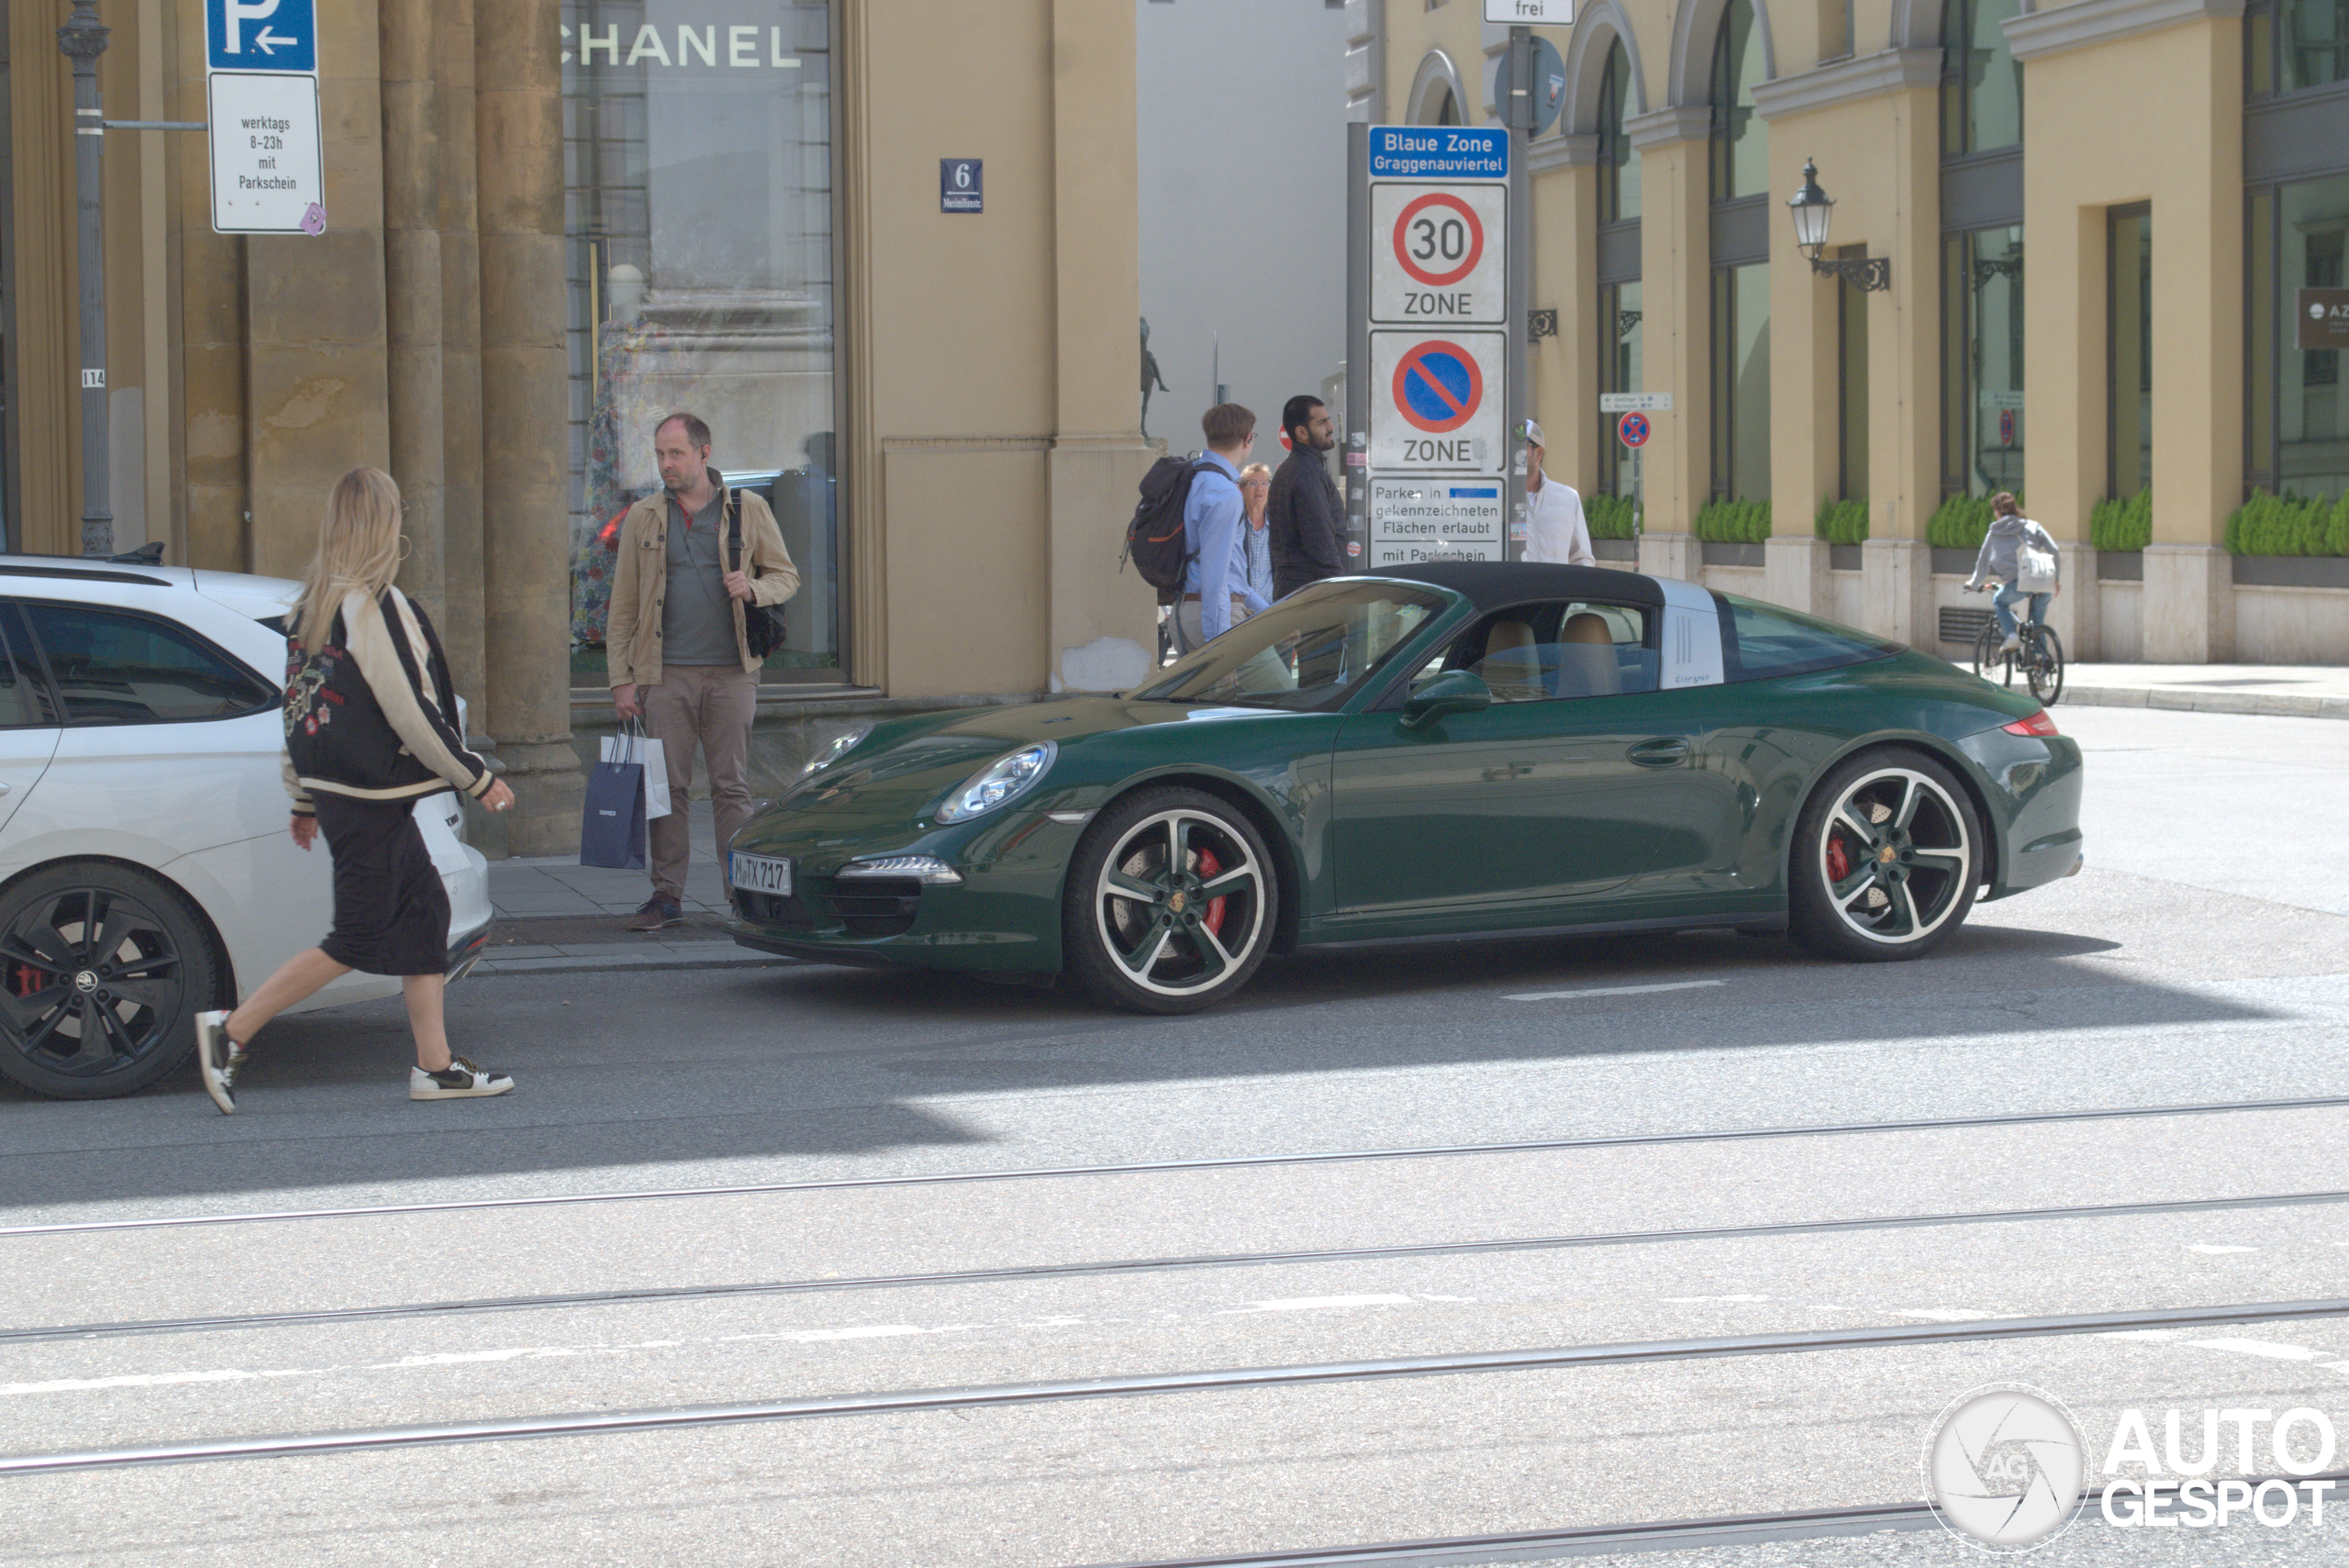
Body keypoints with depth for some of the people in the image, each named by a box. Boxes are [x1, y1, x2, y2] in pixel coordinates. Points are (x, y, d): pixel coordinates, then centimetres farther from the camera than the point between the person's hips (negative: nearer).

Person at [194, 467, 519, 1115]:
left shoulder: (311, 604, 10)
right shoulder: (373, 606, -17)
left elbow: (300, 702, 15)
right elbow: (410, 710, -17)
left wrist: (304, 799, 23)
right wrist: (477, 777, -8)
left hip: (334, 788, 9)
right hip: (367, 794, -9)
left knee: (425, 907, 11)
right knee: (360, 938, -3)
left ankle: (435, 1066, 11)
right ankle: (230, 1031, -2)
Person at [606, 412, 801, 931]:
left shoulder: (748, 510, 6)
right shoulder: (643, 518, 9)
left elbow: (786, 575, 13)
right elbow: (623, 607, 9)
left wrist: (753, 589, -10)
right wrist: (622, 679, 2)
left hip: (731, 672, -1)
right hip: (666, 673, 1)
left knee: (732, 787, 0)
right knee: (666, 787, 0)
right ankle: (667, 895, 6)